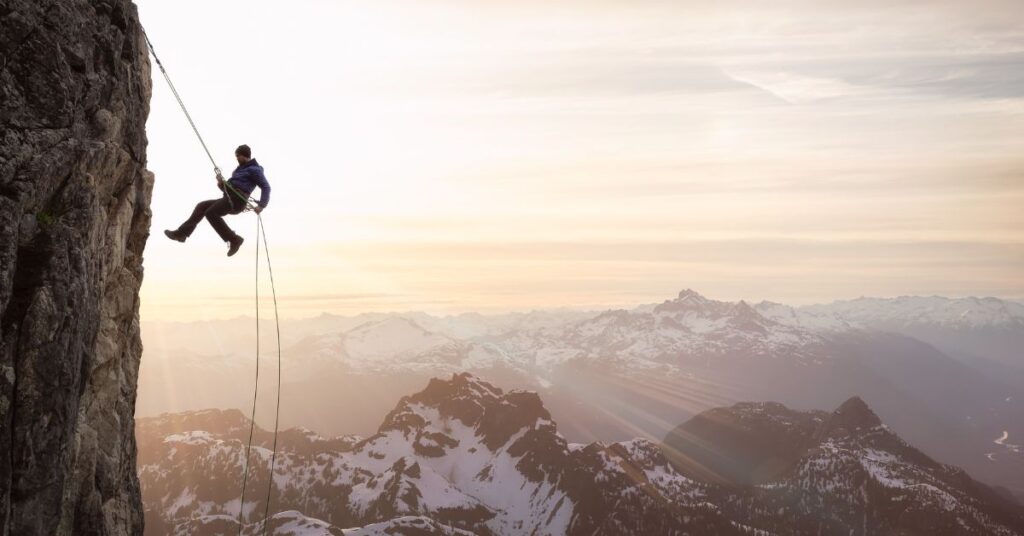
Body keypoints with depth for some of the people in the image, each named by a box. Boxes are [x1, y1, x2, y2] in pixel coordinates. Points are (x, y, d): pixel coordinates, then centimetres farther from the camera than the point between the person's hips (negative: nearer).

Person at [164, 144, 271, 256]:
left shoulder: (255, 169, -1)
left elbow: (266, 187, -12)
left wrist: (261, 205, -26)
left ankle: (234, 239, -22)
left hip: (236, 200, -9)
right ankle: (182, 232, 0)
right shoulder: (240, 169, 27)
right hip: (228, 199, 9)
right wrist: (221, 183, 4)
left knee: (211, 213, -23)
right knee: (201, 206, 4)